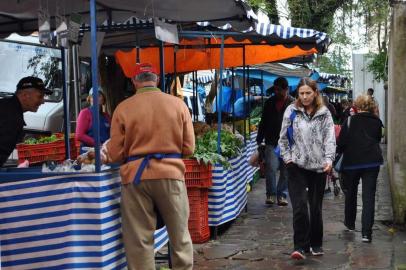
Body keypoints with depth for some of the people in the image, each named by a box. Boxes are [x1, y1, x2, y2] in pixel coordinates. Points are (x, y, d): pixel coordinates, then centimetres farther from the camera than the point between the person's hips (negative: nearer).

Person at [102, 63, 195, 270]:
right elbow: (189, 148, 4)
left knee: (139, 240, 6)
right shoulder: (178, 104, 2)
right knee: (180, 236, 13)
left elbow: (115, 154, -1)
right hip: (171, 174, 1)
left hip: (136, 177, -1)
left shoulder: (123, 108, -2)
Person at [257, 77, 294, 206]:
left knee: (286, 171, 5)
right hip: (271, 142, 2)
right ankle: (271, 194, 4)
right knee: (271, 167, -10)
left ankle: (282, 195, 17)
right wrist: (259, 140, 12)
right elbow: (263, 123, 16)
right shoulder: (270, 103, 11)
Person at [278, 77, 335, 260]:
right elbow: (283, 138, 8)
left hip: (318, 167, 1)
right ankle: (300, 246, -7)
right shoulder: (291, 111, 3)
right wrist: (287, 158, -2)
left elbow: (330, 139, -2)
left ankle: (316, 244, 27)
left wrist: (329, 159, -17)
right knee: (300, 206, -13)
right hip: (296, 166, -1)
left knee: (316, 207, 11)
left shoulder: (324, 114, 4)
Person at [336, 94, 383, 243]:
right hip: (372, 162, 1)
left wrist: (338, 150, 11)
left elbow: (341, 143, -8)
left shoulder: (350, 121, -6)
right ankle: (366, 232, -11)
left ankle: (350, 223, 36)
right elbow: (378, 139, 15)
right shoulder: (377, 122, 3)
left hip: (352, 162, -1)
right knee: (369, 196, -2)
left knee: (351, 193, 20)